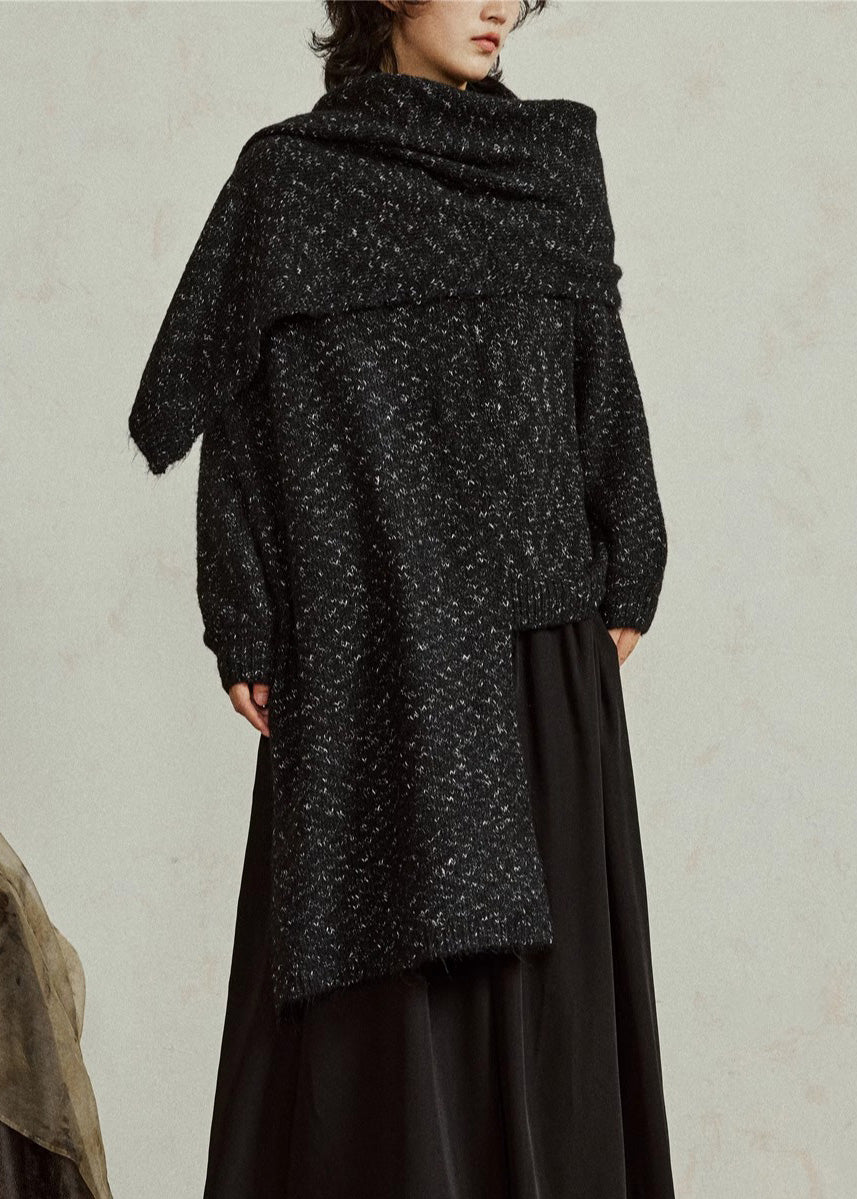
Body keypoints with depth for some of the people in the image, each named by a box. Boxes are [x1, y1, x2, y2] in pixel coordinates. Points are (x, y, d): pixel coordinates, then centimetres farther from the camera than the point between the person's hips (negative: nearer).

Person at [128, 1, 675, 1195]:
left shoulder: (560, 156, 12)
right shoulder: (292, 170, 1)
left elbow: (600, 368, 12)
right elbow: (243, 407, -2)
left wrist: (626, 576, 6)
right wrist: (243, 626, -7)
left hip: (541, 614, 4)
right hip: (374, 607, -3)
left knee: (546, 928, 4)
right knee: (386, 913, -4)